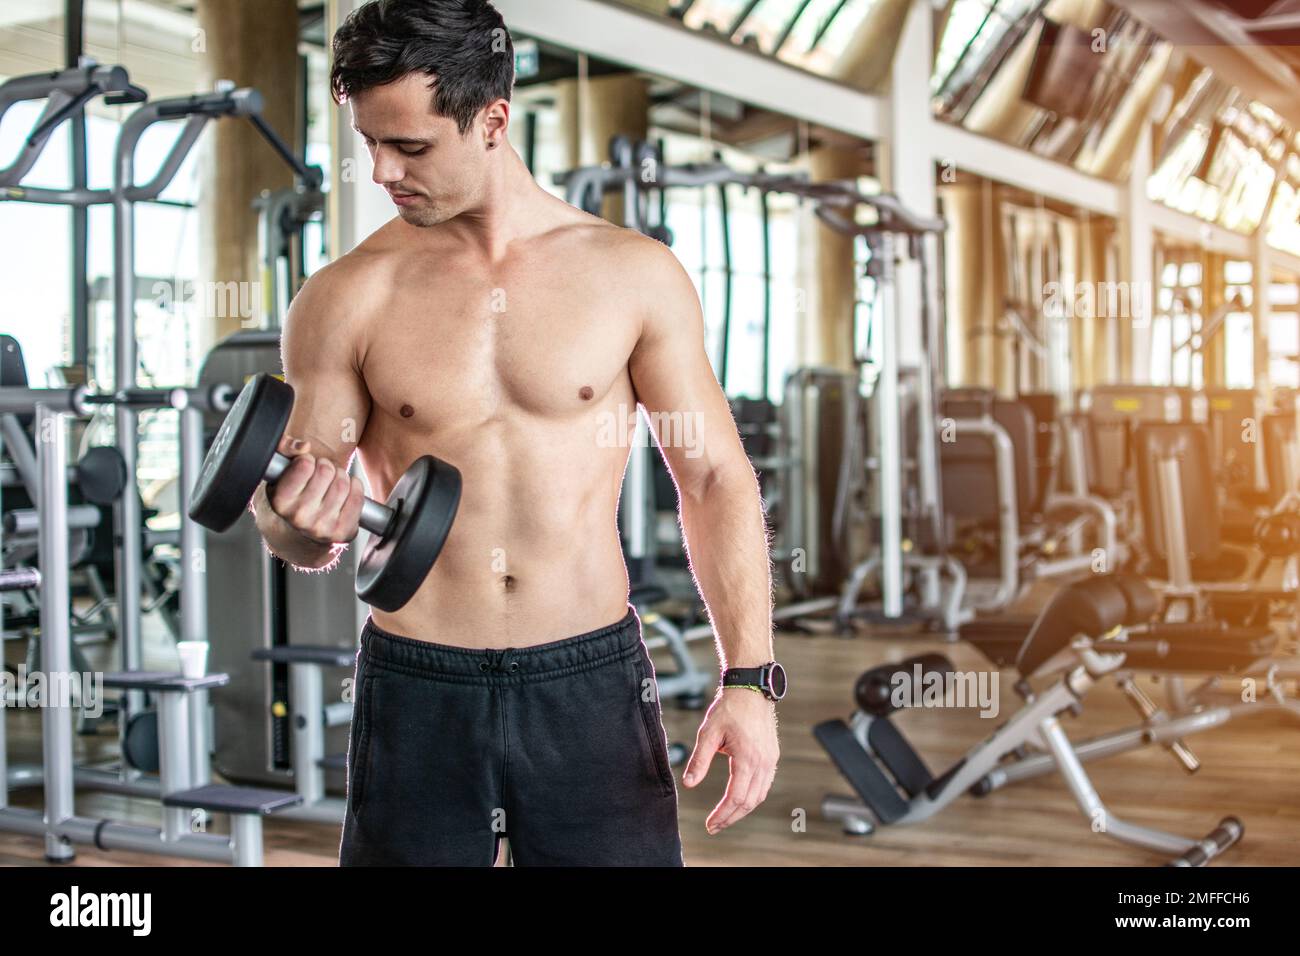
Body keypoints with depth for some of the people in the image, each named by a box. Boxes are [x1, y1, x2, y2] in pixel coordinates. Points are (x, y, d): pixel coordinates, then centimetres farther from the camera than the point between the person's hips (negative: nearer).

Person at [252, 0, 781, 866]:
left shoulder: (634, 275, -1)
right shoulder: (347, 299, -1)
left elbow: (715, 479, 2)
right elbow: (307, 539, 4)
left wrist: (748, 679, -6)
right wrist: (297, 521, -21)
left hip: (593, 684, 0)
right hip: (416, 694, 1)